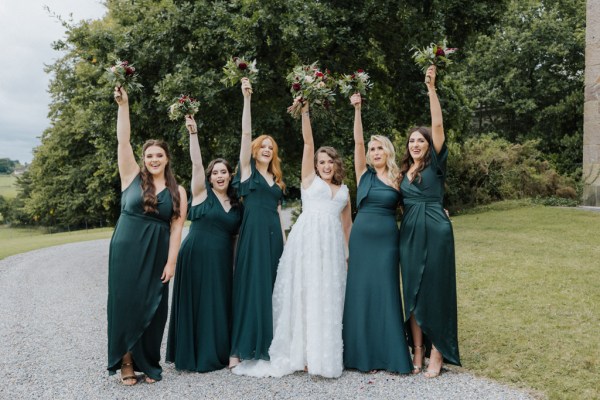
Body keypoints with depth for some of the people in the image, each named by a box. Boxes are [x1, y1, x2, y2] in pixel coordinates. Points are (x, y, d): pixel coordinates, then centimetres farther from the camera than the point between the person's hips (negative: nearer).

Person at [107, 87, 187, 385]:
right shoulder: (132, 177, 3)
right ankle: (126, 361, 12)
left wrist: (171, 261, -8)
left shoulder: (177, 191, 4)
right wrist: (123, 105, -13)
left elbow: (176, 227, 0)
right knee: (125, 302, 0)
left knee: (153, 307, 5)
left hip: (157, 254, 1)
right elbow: (123, 141, -5)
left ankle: (148, 362, 18)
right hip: (127, 250, -1)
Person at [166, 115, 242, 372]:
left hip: (222, 262, 4)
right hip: (196, 256, -4)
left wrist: (236, 261, 13)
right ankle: (193, 355, 12)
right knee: (196, 304, 1)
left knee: (219, 305, 8)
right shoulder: (202, 194, 0)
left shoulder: (236, 204, 11)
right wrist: (193, 133, -21)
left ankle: (217, 354, 20)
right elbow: (196, 164, -12)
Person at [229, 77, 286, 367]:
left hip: (273, 235, 5)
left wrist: (284, 241, 13)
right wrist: (247, 99, -10)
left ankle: (266, 345, 13)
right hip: (252, 234, -5)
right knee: (248, 286, -6)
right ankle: (239, 348, -2)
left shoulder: (276, 180, 19)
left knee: (270, 288, 5)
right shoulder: (247, 170, 6)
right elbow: (246, 133, -3)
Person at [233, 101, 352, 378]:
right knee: (304, 294, -2)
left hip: (332, 244, 3)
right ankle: (303, 353, 5)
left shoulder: (344, 190, 20)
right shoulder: (309, 179, 12)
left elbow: (347, 224, 23)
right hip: (307, 239, -3)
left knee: (329, 298, 3)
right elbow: (308, 143, 4)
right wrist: (305, 112, -2)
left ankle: (325, 355, 11)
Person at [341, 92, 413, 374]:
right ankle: (364, 355, 12)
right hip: (361, 238, 1)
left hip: (387, 240, -1)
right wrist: (357, 110, -11)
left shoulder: (398, 179, 5)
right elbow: (357, 142, -4)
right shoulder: (364, 174, 5)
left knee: (385, 293, 0)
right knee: (361, 293, 3)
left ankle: (390, 355, 9)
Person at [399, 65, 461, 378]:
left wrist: (431, 88, -18)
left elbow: (437, 124, -12)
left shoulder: (435, 164, -1)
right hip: (409, 234, 5)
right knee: (412, 291, 6)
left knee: (435, 290, -1)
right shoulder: (403, 172, 13)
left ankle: (437, 353, 8)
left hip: (435, 231, -5)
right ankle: (418, 351, 15)